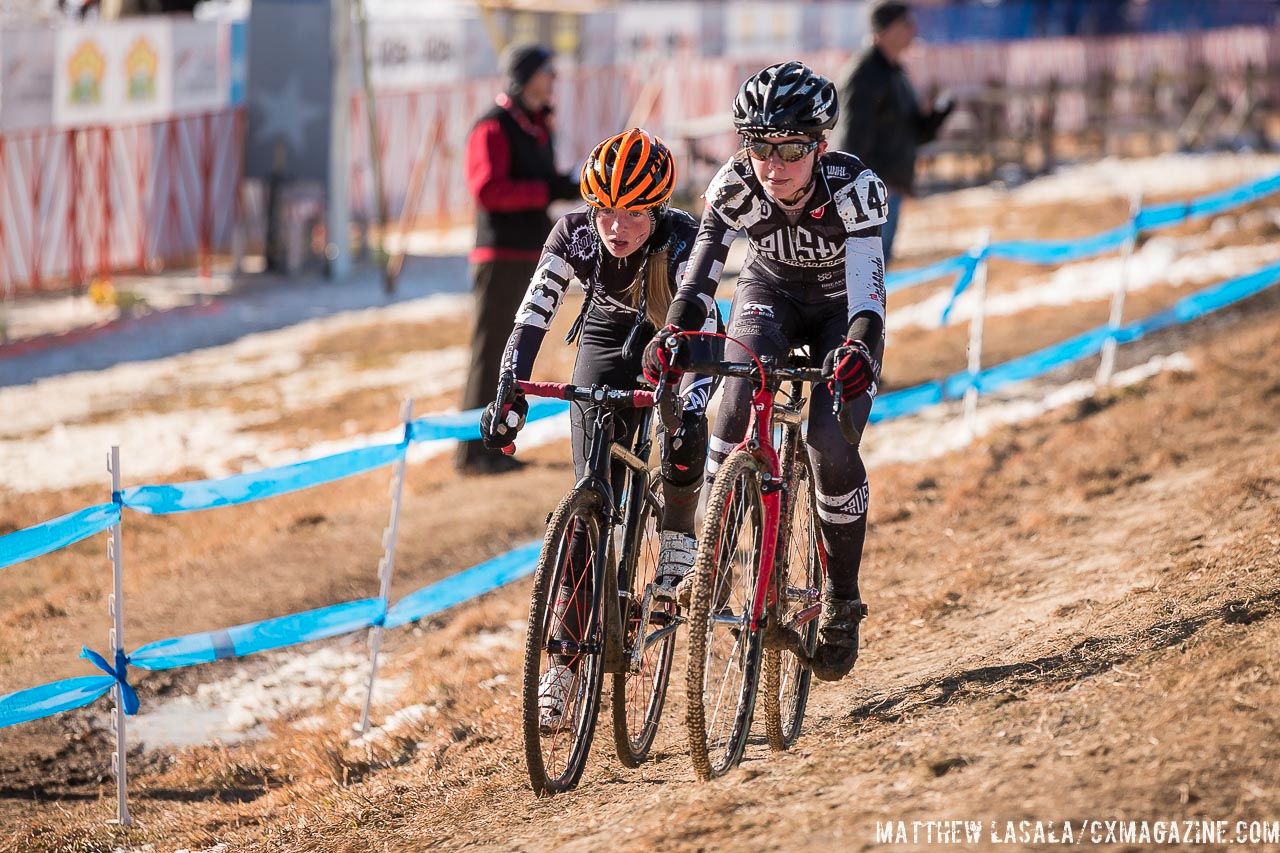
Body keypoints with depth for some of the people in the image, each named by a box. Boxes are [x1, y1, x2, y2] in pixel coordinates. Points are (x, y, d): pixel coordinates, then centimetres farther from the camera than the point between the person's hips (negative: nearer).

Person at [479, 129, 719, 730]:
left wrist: (691, 406, -58)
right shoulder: (575, 234, -28)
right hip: (608, 339, 1)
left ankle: (676, 548, -6)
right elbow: (532, 316, -31)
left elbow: (703, 326, -43)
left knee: (684, 432, -34)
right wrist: (509, 393, -46)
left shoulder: (682, 239, -34)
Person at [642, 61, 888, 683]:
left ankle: (842, 599, 0)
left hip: (841, 309, -2)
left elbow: (867, 276, -43)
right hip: (770, 292, 2)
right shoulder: (735, 184, -27)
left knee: (832, 446, -21)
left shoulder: (854, 187, -32)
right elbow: (702, 265, -33)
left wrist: (860, 345, -62)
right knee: (745, 378, -31)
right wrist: (674, 333, -52)